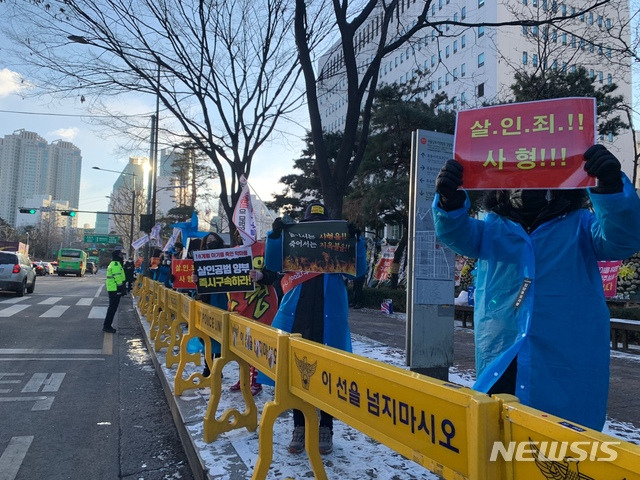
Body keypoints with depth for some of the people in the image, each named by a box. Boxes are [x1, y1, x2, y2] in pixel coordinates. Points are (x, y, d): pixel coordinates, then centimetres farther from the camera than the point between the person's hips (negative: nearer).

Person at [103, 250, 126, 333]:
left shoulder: (113, 264, 20)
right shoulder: (116, 264, -14)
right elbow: (117, 277, -20)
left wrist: (123, 288, 24)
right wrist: (122, 288, -19)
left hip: (112, 289, 11)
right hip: (115, 289, -11)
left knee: (112, 307, 15)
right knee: (113, 308, -6)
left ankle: (107, 325, 21)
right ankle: (106, 326, -2)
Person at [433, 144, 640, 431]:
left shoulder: (579, 225, 8)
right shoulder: (492, 228, 9)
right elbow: (456, 232, -9)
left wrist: (611, 187, -29)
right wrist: (450, 201, -32)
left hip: (568, 371, -1)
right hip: (500, 366, 1)